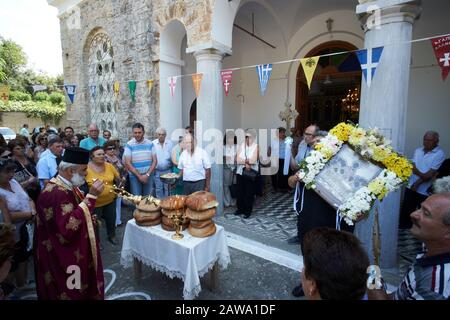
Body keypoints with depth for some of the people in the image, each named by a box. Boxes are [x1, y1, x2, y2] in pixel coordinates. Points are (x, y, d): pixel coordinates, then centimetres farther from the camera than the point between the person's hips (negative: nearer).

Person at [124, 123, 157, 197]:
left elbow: (155, 161, 1)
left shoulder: (150, 144, 2)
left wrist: (147, 175, -9)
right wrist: (139, 176, -10)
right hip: (135, 176, -2)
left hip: (149, 175, 2)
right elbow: (127, 163, -7)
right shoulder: (129, 145, -3)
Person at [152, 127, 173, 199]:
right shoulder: (153, 143, -2)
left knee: (167, 188, 8)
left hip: (167, 170, 1)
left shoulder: (170, 143, 0)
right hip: (157, 171, 0)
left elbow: (172, 156, 4)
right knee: (158, 189, 8)